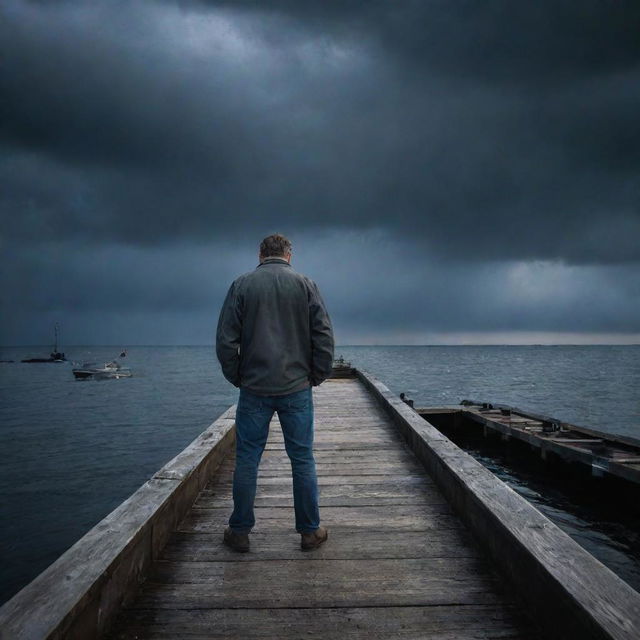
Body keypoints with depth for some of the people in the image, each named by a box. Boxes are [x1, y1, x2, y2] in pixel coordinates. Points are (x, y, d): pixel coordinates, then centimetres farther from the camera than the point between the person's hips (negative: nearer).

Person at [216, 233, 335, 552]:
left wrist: (236, 377, 8)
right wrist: (317, 376, 7)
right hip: (297, 388, 0)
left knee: (247, 460, 9)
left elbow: (225, 339, -2)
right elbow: (324, 336, -3)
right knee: (302, 460, 8)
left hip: (254, 389, 0)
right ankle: (310, 531, 17)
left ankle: (239, 531, 18)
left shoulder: (242, 284, 1)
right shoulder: (305, 284, 1)